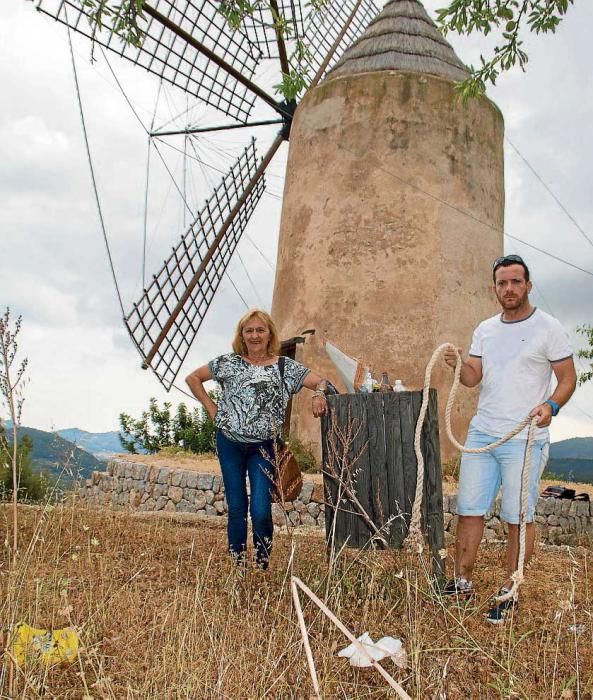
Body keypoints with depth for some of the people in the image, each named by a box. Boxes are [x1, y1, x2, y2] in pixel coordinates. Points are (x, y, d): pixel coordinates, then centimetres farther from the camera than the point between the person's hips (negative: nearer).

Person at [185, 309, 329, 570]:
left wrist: (319, 393, -27)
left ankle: (263, 566, 11)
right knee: (236, 509, 9)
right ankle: (238, 566, 22)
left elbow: (321, 382, -4)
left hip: (262, 447, -1)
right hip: (229, 443, 2)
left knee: (261, 511, -8)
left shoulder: (284, 366, 2)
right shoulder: (228, 362, 6)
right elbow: (192, 378, 14)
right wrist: (212, 409, 6)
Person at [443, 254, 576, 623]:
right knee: (469, 510, 8)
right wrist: (459, 365, -12)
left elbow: (568, 377, -3)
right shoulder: (485, 329, 12)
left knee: (520, 517, 3)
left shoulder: (548, 328, -4)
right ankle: (463, 581, 21)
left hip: (525, 439, -5)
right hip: (481, 433, 5)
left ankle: (510, 593, 16)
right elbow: (474, 377, 10)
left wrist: (551, 405, -22)